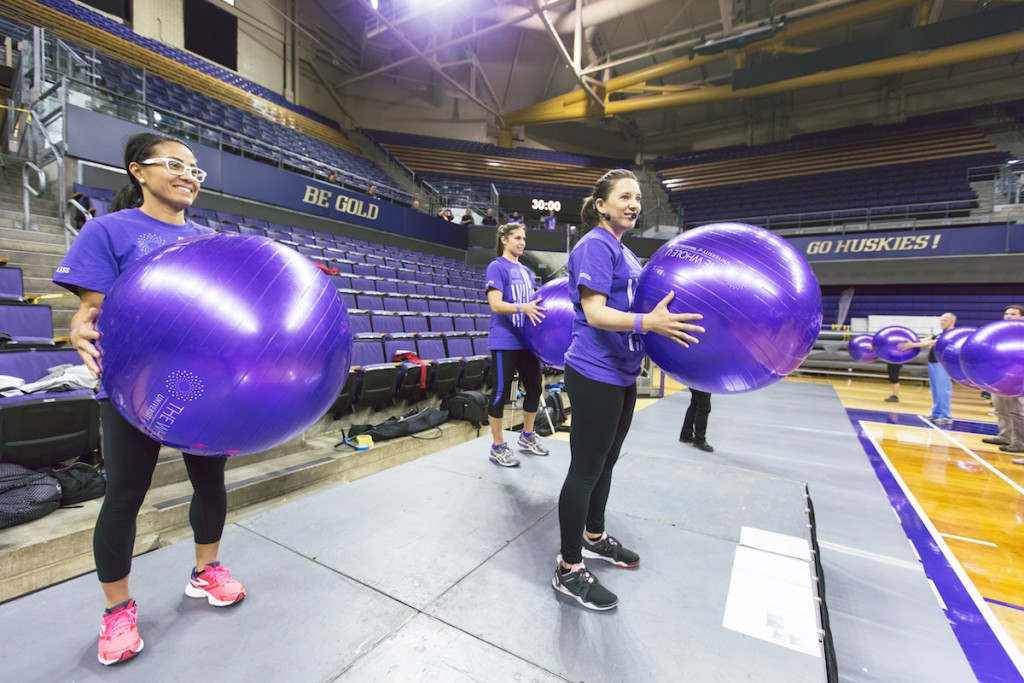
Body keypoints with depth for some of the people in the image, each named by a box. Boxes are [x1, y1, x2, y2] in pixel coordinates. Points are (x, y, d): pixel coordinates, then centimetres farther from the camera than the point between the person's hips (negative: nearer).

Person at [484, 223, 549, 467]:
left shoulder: (526, 271, 16)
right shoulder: (497, 267, -6)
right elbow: (495, 305, -18)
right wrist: (522, 308, -33)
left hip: (527, 340, 8)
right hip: (505, 342, -8)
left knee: (534, 388, 13)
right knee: (501, 392, 0)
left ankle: (527, 436, 33)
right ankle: (498, 447, 13)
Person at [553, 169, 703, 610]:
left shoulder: (626, 253, 17)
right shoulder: (595, 246, -11)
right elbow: (595, 312, -21)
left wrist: (670, 320, 12)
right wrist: (647, 322, -34)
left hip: (622, 375, 9)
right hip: (595, 375, -9)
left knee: (605, 463, 20)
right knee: (586, 470, 0)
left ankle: (594, 538, 40)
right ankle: (568, 570, 16)